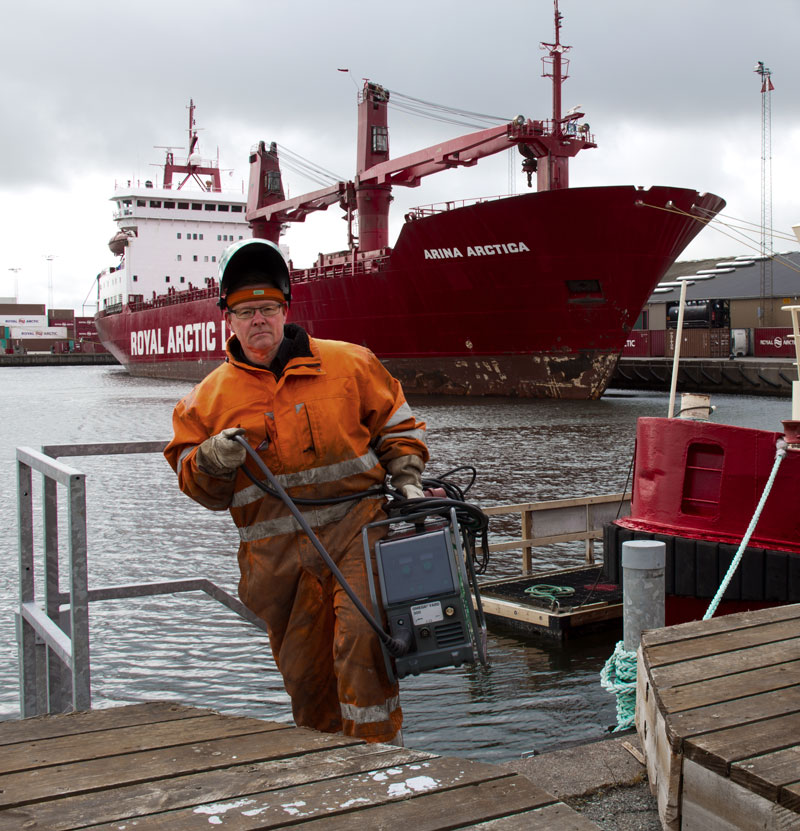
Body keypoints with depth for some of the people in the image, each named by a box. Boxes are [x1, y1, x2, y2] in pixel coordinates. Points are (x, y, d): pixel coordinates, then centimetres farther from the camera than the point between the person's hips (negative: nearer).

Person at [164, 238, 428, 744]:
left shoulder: (348, 363, 8)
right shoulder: (209, 397, 10)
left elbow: (397, 426, 16)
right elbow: (195, 484, 12)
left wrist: (406, 482, 1)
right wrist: (211, 460, -10)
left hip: (356, 529, -2)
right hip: (278, 555, 2)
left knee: (360, 643, -18)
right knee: (303, 669, 9)